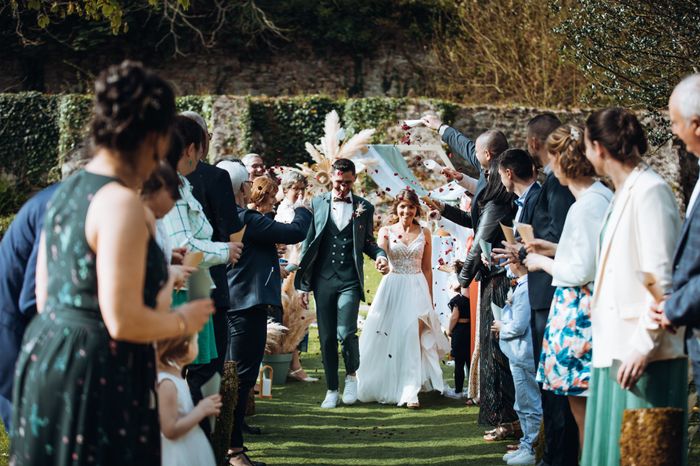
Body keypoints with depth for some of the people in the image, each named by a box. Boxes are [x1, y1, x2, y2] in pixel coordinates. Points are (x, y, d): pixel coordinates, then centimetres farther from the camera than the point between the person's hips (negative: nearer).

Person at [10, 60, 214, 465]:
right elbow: (124, 322, -22)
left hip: (46, 356, 9)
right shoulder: (122, 204, -18)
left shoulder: (66, 191, 9)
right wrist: (183, 321, -3)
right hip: (97, 374, -9)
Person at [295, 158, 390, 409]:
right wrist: (304, 283, 6)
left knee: (346, 333, -14)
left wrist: (380, 255, -8)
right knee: (327, 337, 4)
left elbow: (368, 242, 15)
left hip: (350, 280, -1)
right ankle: (332, 390, 14)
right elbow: (308, 243, 9)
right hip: (323, 279, 1)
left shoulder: (364, 207, 7)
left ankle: (351, 375, 13)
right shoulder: (317, 204, 7)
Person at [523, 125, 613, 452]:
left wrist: (544, 263, -4)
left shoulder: (585, 207, -18)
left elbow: (581, 272, -20)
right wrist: (556, 250, 18)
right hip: (595, 305, 10)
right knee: (590, 406, 13)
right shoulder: (604, 198, 10)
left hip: (579, 309, -10)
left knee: (582, 405, -2)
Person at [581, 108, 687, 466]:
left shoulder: (649, 191, -12)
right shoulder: (622, 193, 16)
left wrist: (644, 345, -20)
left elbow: (662, 278, -18)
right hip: (615, 349, 9)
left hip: (645, 355, -9)